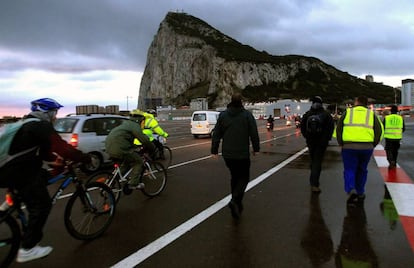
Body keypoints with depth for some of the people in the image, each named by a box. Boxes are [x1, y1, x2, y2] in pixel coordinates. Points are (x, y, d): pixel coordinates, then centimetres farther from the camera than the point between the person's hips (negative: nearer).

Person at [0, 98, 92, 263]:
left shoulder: (28, 124, 17)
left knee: (43, 175, 28)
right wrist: (86, 159, -12)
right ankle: (27, 249, 4)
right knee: (41, 205, -1)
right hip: (19, 174, -9)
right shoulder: (42, 126, -13)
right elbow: (63, 148, -21)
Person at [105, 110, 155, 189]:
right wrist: (152, 149, 6)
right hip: (118, 149, -10)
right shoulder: (135, 126, -2)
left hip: (109, 148, 10)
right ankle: (133, 184, 1)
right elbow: (145, 140, -8)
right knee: (138, 161, 3)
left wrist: (135, 147, 44)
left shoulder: (126, 124, 28)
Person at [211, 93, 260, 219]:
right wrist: (256, 148, 6)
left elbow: (216, 134, 1)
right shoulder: (247, 115, -6)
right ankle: (235, 200, -14)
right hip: (242, 154, -3)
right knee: (244, 178, 8)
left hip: (227, 154, 4)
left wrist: (214, 150, 5)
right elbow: (254, 133, -6)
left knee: (234, 177, 19)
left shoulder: (222, 115, 2)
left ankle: (237, 204, 24)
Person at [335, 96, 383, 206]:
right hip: (366, 147, 2)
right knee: (362, 171, 17)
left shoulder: (347, 112, 8)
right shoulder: (371, 114, 12)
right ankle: (360, 194, 25)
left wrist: (341, 143, 9)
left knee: (349, 170, 4)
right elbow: (379, 130, 6)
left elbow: (338, 128, 3)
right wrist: (373, 144, 12)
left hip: (349, 147, -2)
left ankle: (351, 191, -18)